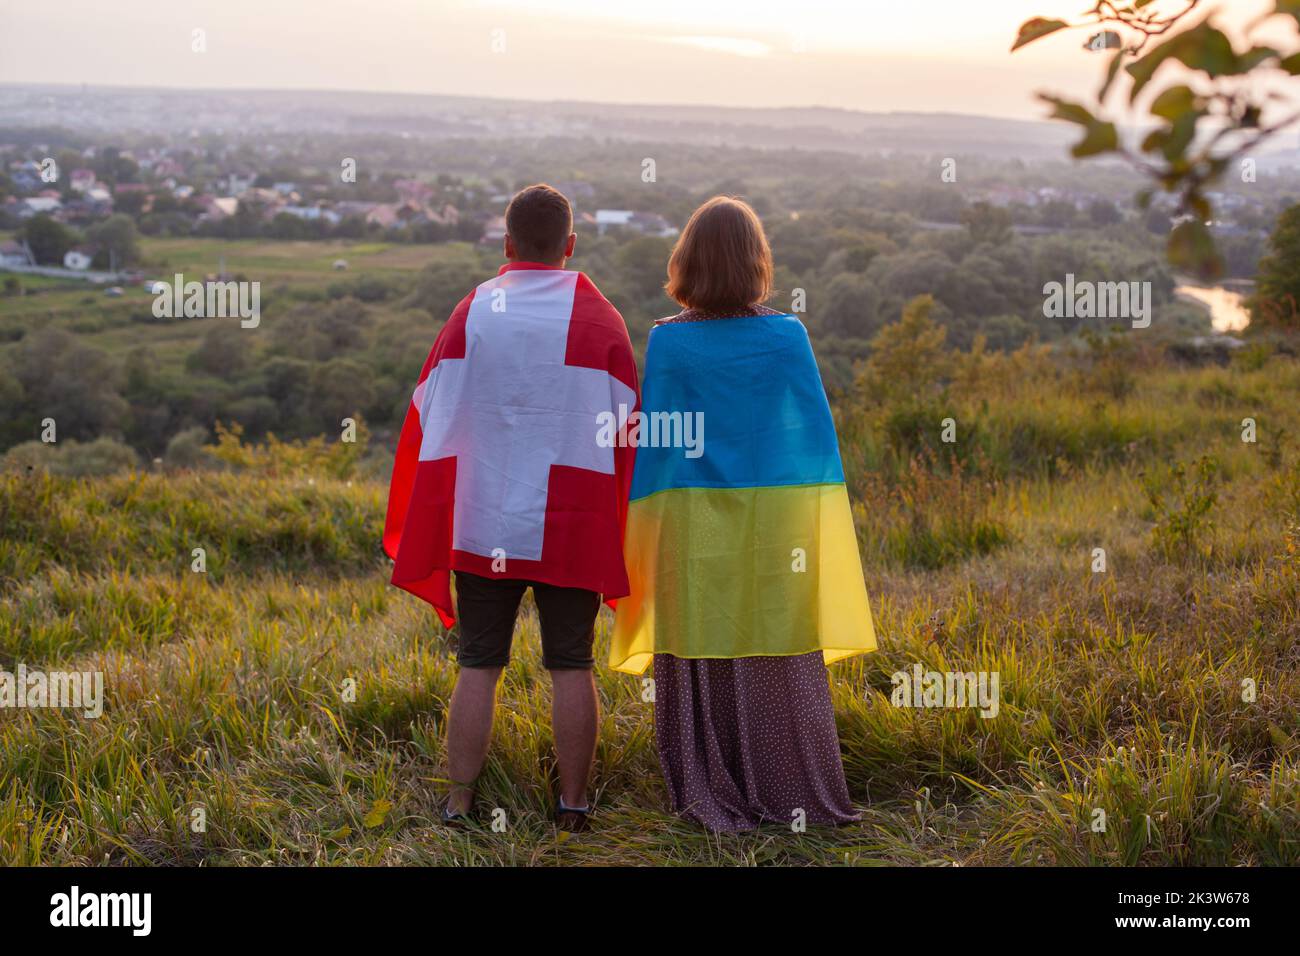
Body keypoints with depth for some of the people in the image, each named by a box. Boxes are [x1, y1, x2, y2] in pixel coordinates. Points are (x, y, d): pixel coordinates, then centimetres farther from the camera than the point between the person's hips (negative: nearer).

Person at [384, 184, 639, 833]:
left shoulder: (471, 315, -1)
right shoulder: (600, 322, -3)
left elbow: (434, 425, 1)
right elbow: (624, 437, -1)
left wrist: (423, 542, 9)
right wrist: (617, 536, 9)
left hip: (483, 528, 1)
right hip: (571, 532, -1)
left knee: (478, 667, 8)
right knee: (571, 668, 7)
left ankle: (459, 805, 9)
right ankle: (572, 807, 12)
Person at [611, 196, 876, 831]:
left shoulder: (668, 342, -8)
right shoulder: (788, 336, -5)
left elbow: (653, 443, -4)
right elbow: (817, 433, -1)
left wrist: (640, 536, 5)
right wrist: (820, 529, 9)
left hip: (694, 524, -1)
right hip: (773, 523, 1)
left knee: (701, 665, 8)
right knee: (777, 660, 10)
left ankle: (712, 797, 13)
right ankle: (788, 793, 16)